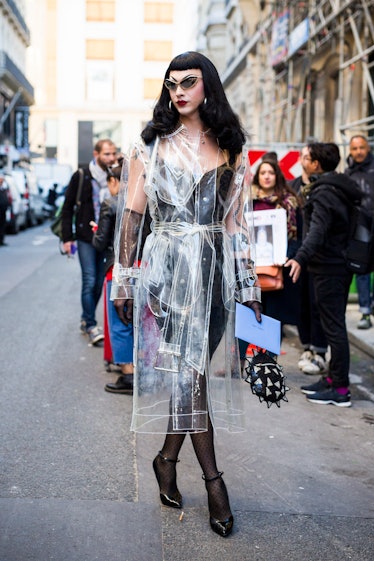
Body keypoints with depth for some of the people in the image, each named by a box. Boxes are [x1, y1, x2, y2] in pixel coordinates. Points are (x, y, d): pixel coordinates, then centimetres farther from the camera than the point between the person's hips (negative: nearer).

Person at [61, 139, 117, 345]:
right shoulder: (81, 177, -2)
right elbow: (67, 208, 1)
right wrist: (67, 238, -4)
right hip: (86, 237, -3)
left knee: (99, 282, 7)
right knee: (90, 281, -6)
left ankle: (86, 319, 23)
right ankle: (91, 325, 1)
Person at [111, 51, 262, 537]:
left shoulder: (231, 150, 10)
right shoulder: (152, 145, 4)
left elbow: (236, 221, 10)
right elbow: (132, 214, 2)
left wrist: (247, 284, 7)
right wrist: (124, 279, -2)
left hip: (215, 269, 3)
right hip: (167, 267, -2)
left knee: (193, 368, 3)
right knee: (185, 370, -6)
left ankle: (167, 459, 22)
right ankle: (212, 479, 3)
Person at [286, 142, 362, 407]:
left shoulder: (324, 192, -17)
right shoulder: (343, 188, 12)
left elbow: (318, 230, -31)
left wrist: (301, 258, -43)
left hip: (329, 267, -10)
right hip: (342, 264, 10)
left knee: (334, 326, -7)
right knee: (335, 324, 16)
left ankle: (340, 389, -3)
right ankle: (334, 378, 26)